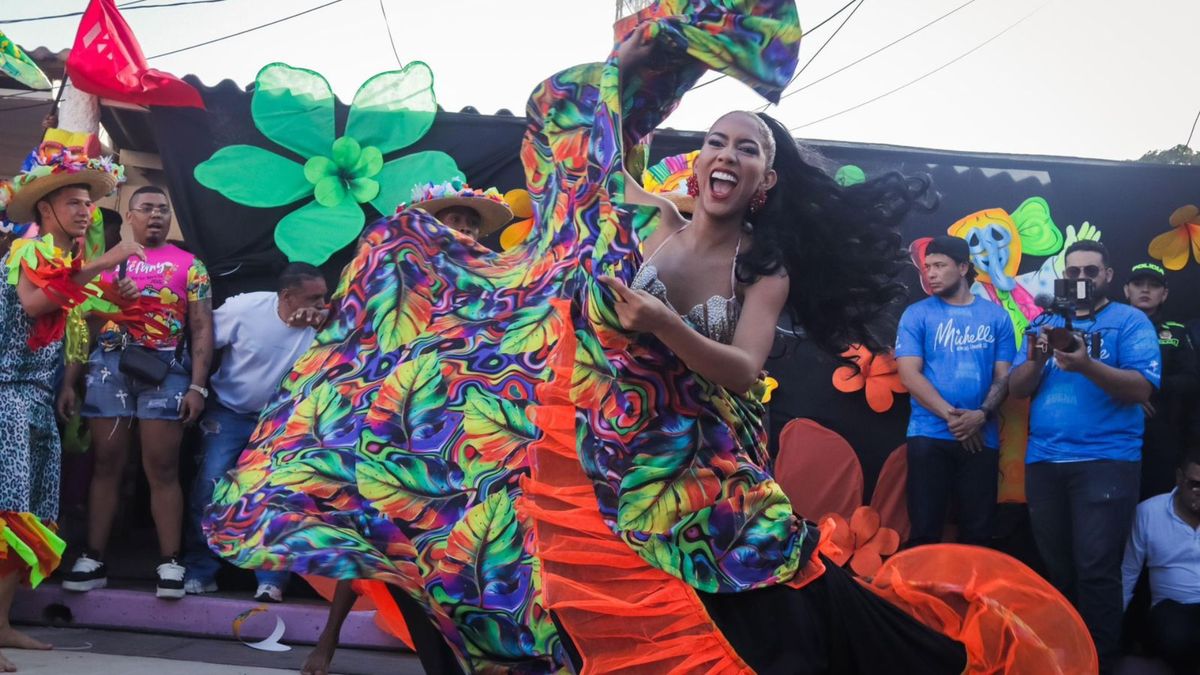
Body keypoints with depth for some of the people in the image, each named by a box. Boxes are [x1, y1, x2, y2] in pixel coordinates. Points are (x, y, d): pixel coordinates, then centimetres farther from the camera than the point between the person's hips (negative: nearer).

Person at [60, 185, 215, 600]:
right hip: (108, 366, 2)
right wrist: (69, 380, 7)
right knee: (107, 464, 4)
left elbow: (202, 328, 4)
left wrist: (197, 386, -5)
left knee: (162, 468, -2)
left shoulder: (189, 265, 10)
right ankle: (93, 560, 9)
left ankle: (170, 563, 0)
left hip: (165, 369, -2)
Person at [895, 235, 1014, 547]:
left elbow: (1004, 376, 4)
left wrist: (982, 414, -14)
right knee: (924, 529, 0)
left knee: (979, 530, 6)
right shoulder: (917, 314, 3)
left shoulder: (996, 316, 8)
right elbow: (909, 374, -5)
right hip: (929, 435, -2)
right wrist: (951, 416, -13)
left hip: (982, 437, 2)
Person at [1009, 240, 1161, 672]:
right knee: (1055, 567, 10)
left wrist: (1087, 366, -24)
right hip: (1043, 462, 5)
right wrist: (1037, 358, -11)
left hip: (1105, 460, -4)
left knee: (1095, 568, -11)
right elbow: (1017, 390, 9)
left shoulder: (1130, 321, 3)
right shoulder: (1045, 325, 16)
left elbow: (1142, 388, -10)